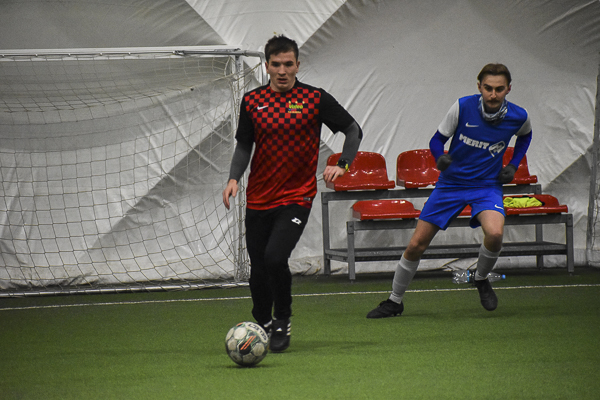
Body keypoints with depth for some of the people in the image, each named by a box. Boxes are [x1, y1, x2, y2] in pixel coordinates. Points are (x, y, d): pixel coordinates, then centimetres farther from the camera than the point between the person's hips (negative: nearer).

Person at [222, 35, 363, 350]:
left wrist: (342, 165, -11)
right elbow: (244, 145, 12)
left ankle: (283, 322, 1)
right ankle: (262, 325, 29)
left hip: (297, 196, -3)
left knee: (275, 257, -21)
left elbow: (353, 130, 4)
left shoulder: (315, 99, -3)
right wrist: (234, 178, -5)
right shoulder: (252, 101, 5)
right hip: (259, 198, 3)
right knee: (258, 268, 5)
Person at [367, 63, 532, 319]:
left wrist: (513, 166, 4)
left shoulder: (518, 117, -9)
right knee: (416, 245, 1)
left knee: (494, 233, -31)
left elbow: (524, 136, 17)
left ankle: (481, 279, 1)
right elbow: (437, 140, -3)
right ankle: (395, 302, 22)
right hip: (451, 183, 0)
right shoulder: (463, 107, -15)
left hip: (487, 185, 0)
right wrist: (441, 158, -24)